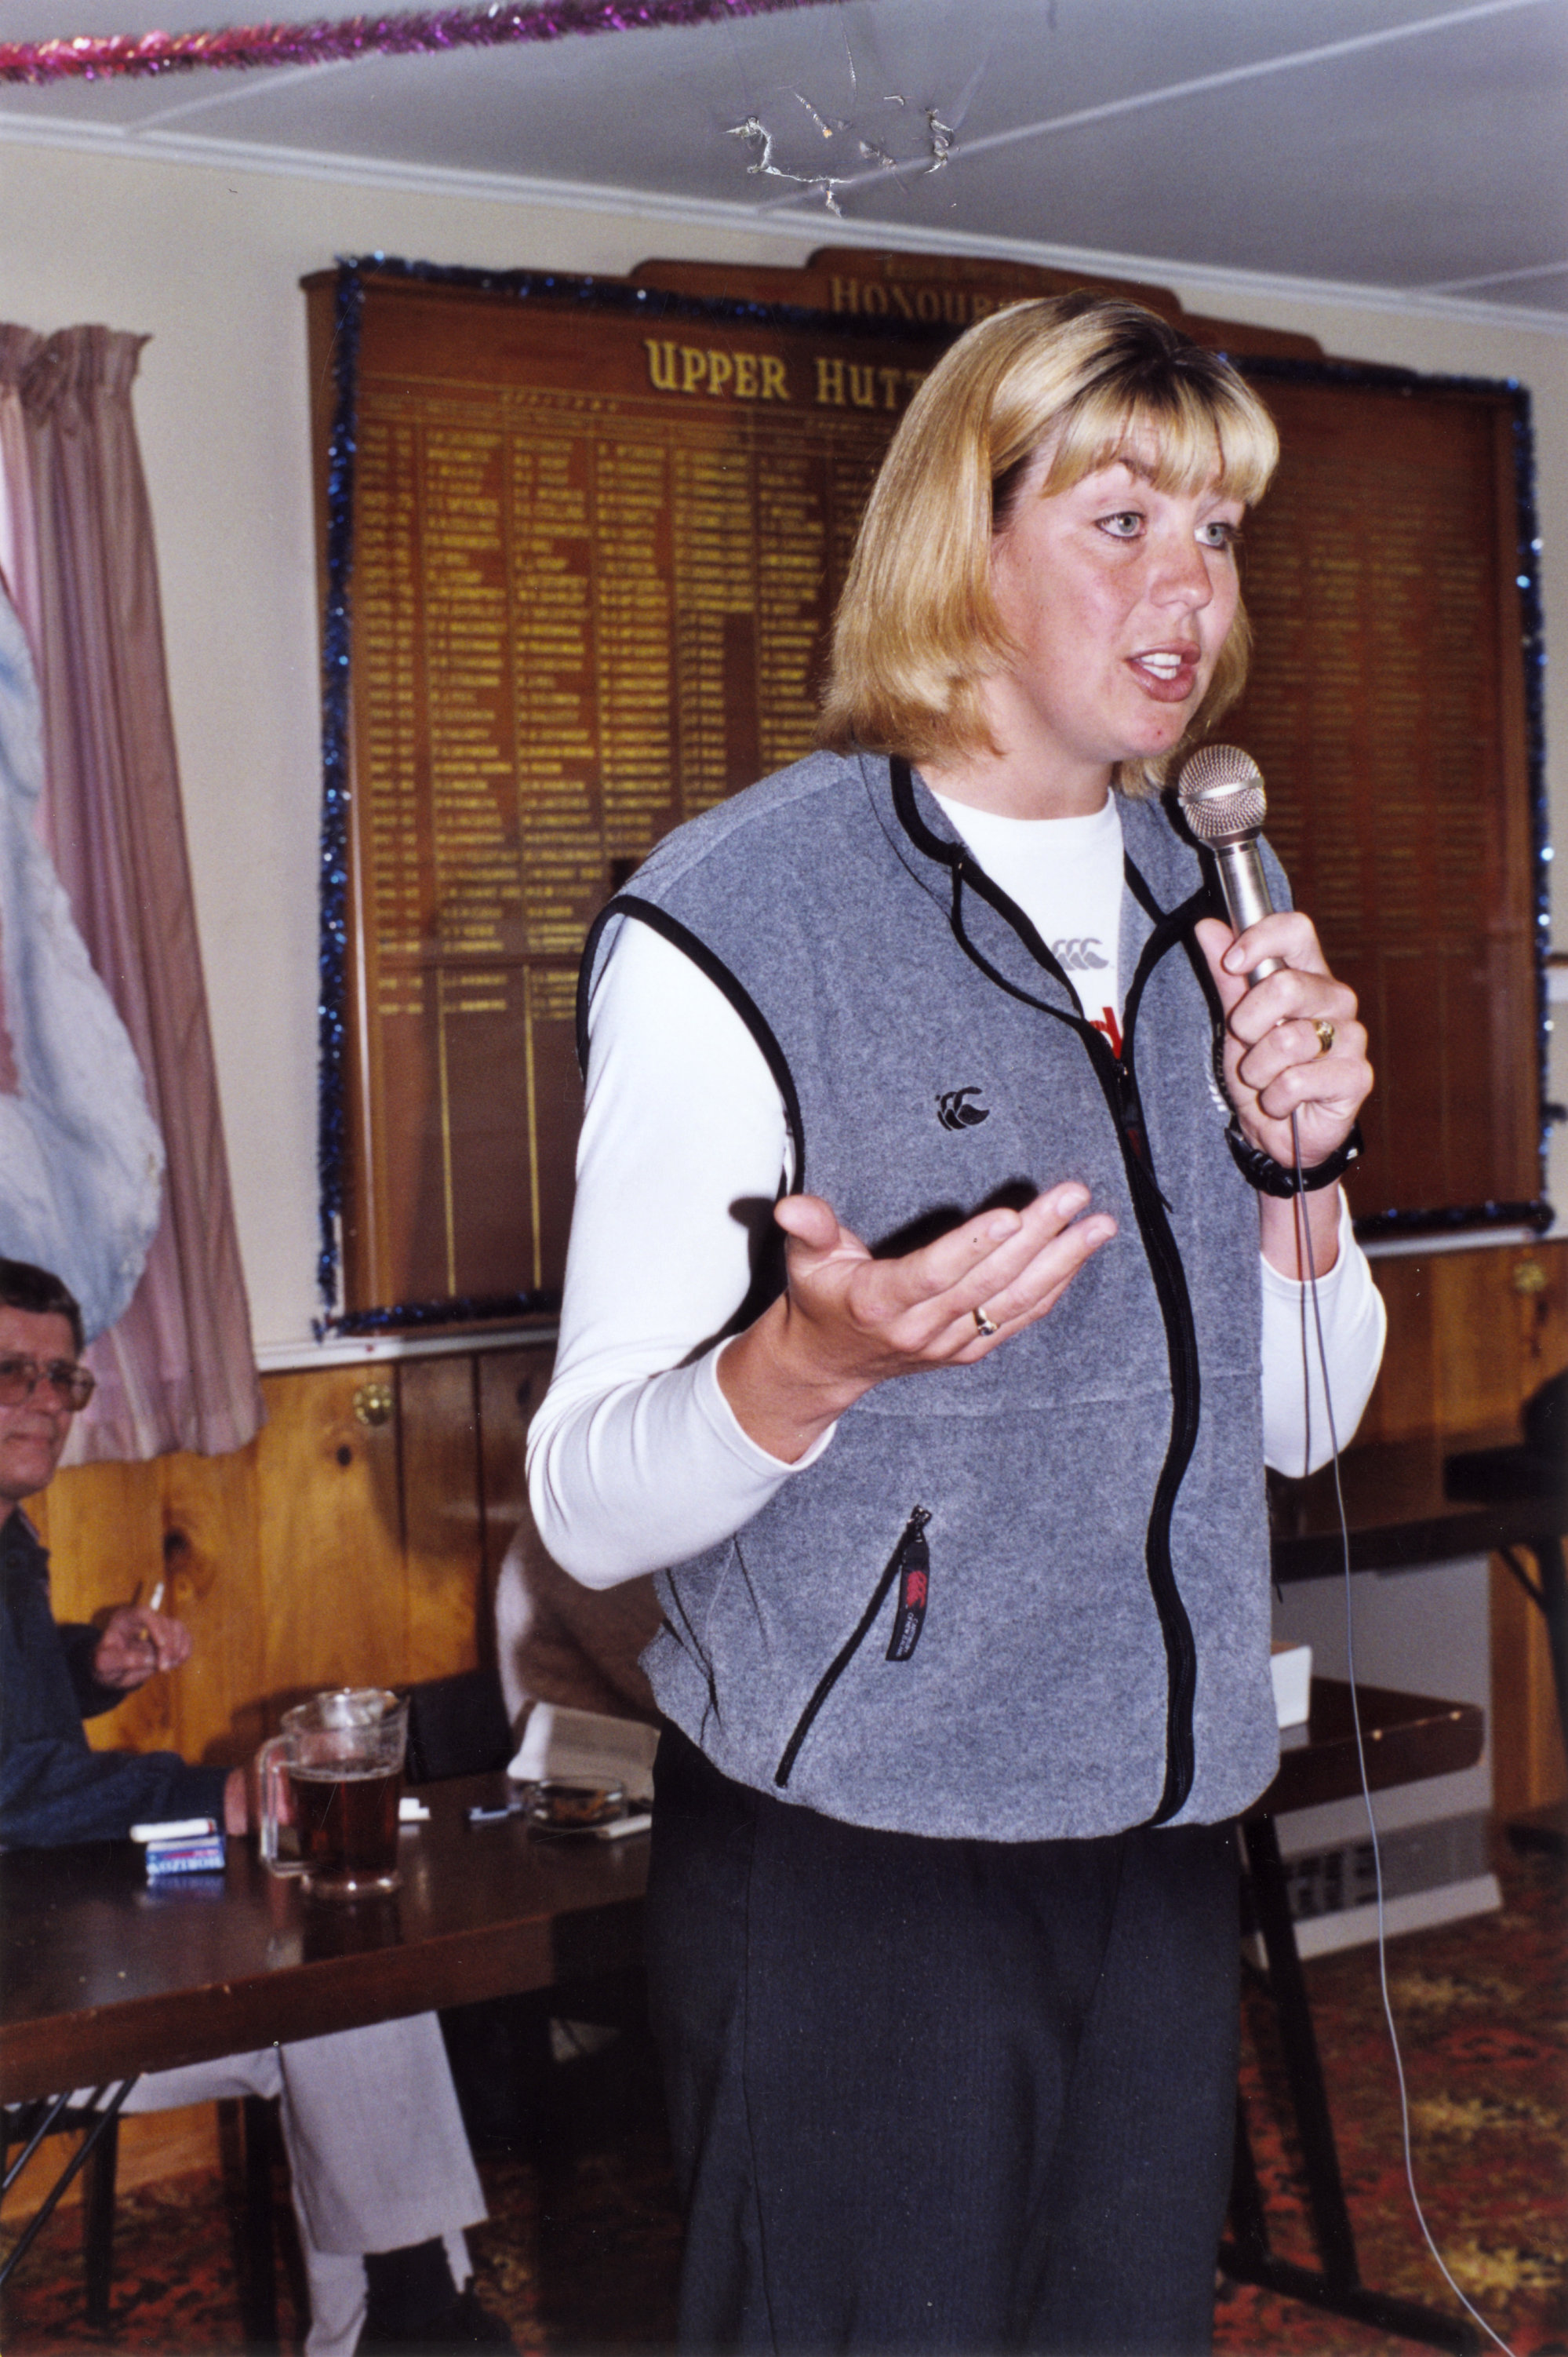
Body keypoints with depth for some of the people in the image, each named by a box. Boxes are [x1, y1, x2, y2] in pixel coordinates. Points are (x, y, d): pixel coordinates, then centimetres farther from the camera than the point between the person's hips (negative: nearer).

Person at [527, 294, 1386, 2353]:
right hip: (846, 1861, -6)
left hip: (1162, 1829, 6)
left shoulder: (1214, 917, 9)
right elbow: (589, 1502, -14)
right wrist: (811, 1360, -34)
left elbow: (1300, 1417, 14)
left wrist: (1303, 1161, -4)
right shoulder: (735, 917, -13)